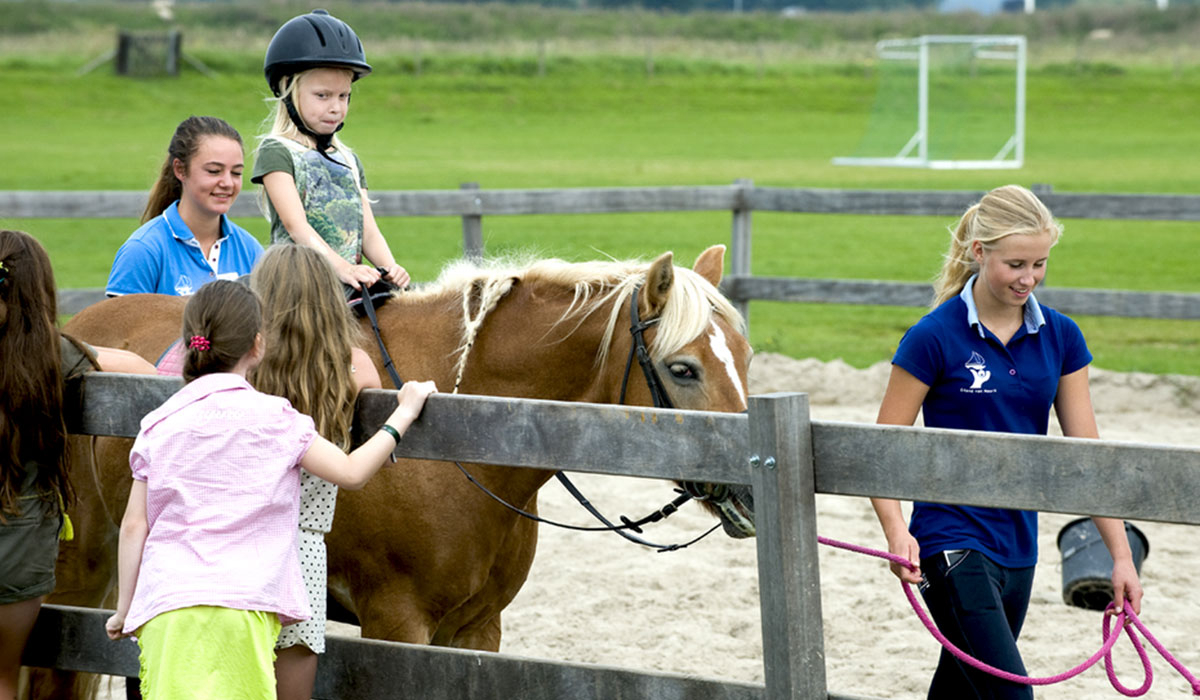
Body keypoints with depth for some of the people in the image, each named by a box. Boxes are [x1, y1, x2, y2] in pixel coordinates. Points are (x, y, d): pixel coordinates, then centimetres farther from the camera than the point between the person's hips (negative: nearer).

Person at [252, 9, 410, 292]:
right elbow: (297, 226, -12)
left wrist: (390, 269, -8)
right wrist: (342, 268, -27)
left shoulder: (349, 160, 21)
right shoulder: (276, 152, 0)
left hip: (351, 284, 6)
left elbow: (368, 232, 15)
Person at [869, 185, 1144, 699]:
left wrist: (1121, 554, -1)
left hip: (1018, 545, 6)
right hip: (953, 545, -6)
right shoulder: (935, 338, -11)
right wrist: (896, 531, -23)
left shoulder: (1060, 337, 4)